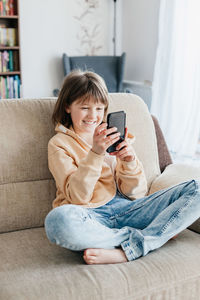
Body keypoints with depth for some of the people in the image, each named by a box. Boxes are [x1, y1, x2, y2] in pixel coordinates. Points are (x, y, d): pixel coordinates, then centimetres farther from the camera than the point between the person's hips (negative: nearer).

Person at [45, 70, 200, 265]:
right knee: (58, 219, -40)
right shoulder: (59, 144, 5)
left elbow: (136, 193, 9)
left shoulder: (112, 137, 17)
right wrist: (95, 153, -22)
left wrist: (129, 161, -11)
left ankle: (126, 251, -27)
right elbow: (78, 197, -10)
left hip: (124, 208, 4)